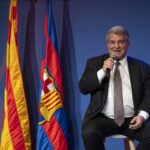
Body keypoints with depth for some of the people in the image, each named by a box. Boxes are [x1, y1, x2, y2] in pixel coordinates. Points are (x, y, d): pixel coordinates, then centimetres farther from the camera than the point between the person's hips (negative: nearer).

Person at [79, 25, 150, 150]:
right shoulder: (94, 63, 11)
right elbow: (83, 88, 1)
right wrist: (102, 71, -11)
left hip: (131, 119, 1)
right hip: (103, 119, 0)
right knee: (89, 133, -31)